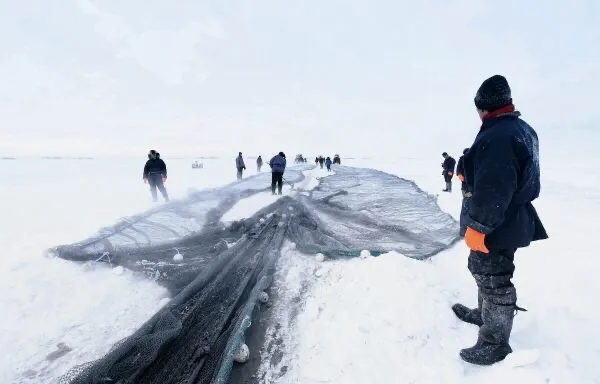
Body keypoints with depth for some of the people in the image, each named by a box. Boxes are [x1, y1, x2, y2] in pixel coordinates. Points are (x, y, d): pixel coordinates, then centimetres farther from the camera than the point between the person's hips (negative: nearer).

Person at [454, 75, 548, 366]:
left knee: (493, 280, 3)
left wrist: (476, 226, -24)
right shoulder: (523, 129, 10)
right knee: (486, 273, 25)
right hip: (511, 220, 10)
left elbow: (491, 191, -30)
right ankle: (485, 315, 45)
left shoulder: (497, 137, -25)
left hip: (496, 226, -10)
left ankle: (495, 344, 20)